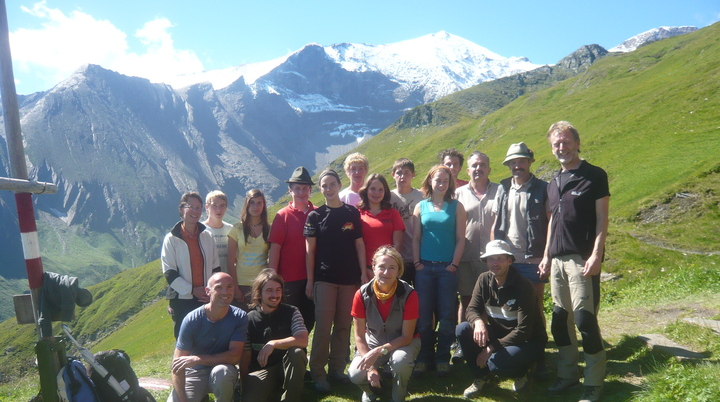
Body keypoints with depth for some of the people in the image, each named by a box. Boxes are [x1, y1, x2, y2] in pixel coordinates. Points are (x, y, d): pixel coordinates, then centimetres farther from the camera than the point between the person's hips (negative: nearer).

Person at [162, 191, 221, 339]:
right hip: (182, 300, -3)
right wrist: (192, 290, -14)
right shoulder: (171, 239, -4)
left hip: (206, 299, 3)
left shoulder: (207, 236, 7)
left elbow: (215, 267, 11)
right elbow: (169, 273, -8)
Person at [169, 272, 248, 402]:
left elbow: (235, 356, -18)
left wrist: (197, 359, -23)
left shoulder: (240, 317, -14)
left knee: (222, 371, -34)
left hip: (223, 374, -1)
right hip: (193, 374, 2)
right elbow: (177, 364, -14)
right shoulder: (192, 319, -16)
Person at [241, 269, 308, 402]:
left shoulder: (291, 312, -2)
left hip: (288, 367, 1)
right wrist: (245, 387, -5)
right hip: (260, 370, 0)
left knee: (296, 352, -31)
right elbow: (245, 358, 2)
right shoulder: (250, 319, 0)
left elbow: (303, 340, -19)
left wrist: (273, 344, -26)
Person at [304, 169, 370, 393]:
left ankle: (337, 368, 19)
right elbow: (310, 250, 2)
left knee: (343, 325, 7)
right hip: (324, 278, -2)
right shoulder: (315, 215, 2)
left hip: (349, 278, 2)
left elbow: (359, 244, 7)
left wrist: (363, 273, -1)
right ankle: (318, 373, 7)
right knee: (323, 326, -3)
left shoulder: (352, 213, 6)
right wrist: (309, 280, -2)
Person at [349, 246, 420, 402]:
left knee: (400, 360, -36)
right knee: (355, 374, -24)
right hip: (374, 340, 2)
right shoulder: (362, 294, -19)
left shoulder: (409, 294, -25)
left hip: (404, 341, -1)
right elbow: (359, 336, -11)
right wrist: (371, 367, -23)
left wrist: (379, 351, -33)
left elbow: (406, 337, -20)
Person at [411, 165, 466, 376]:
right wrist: (417, 263, -2)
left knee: (446, 316, 3)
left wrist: (454, 264, -7)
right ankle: (423, 357, 17)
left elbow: (460, 238, 1)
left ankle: (442, 359, 16)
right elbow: (415, 238, 7)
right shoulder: (421, 206, 9)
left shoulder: (456, 206, 5)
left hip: (447, 268, -1)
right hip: (424, 267, 1)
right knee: (423, 315, 5)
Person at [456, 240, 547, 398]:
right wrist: (478, 322, -31)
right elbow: (472, 309, -5)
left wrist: (491, 348, -26)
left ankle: (520, 373, 3)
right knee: (462, 329, -18)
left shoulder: (523, 285, -21)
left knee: (497, 362, -34)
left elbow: (524, 330, -24)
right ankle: (481, 376, 2)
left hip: (528, 341, -5)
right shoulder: (484, 279, -5)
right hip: (499, 334, 6)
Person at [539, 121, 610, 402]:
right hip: (557, 260, 6)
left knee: (584, 319, -6)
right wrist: (546, 256, 16)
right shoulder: (554, 183, 16)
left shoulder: (594, 176, -2)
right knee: (560, 319, 10)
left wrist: (596, 255, -15)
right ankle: (567, 374, 23)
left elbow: (602, 218, -6)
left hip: (582, 259, -6)